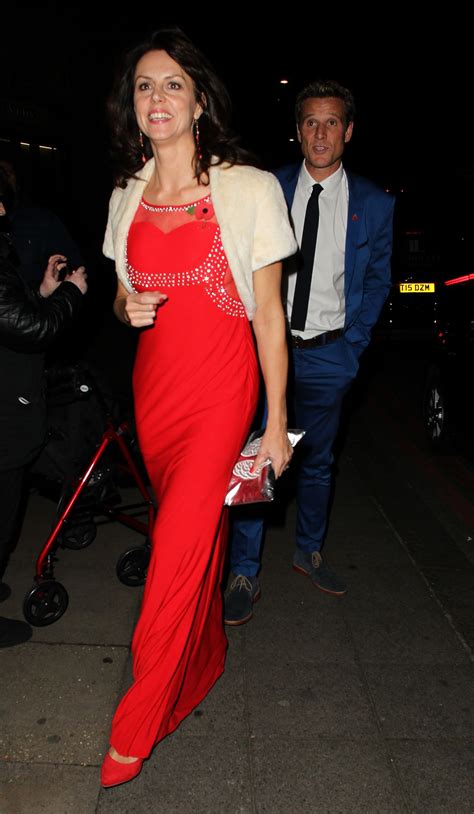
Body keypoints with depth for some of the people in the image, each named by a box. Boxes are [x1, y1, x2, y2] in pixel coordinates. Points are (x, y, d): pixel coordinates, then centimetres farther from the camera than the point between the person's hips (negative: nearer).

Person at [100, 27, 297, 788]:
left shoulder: (250, 190, -7)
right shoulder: (128, 195, 8)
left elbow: (269, 312, -7)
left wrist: (276, 424, -7)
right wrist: (127, 309, -7)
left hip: (219, 388, -4)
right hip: (154, 382, 5)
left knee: (178, 547, -6)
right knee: (195, 530, 17)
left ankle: (138, 723, 13)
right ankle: (204, 658, 42)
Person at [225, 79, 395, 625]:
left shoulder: (374, 204, 3)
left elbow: (377, 281, 9)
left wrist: (354, 341, 1)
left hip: (328, 353, 1)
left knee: (318, 459, 15)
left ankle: (309, 553, 36)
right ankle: (244, 575, 12)